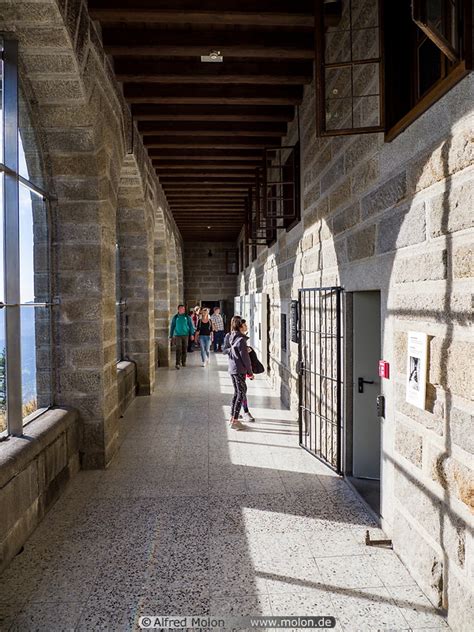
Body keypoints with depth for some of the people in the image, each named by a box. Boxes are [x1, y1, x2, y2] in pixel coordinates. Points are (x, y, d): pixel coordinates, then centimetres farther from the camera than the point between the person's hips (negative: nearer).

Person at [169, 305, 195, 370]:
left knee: (184, 349, 9)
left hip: (185, 335, 1)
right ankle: (178, 363, -13)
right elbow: (172, 327, 9)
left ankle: (183, 362, 24)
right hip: (178, 335, -1)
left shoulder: (187, 317, 3)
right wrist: (171, 336, 8)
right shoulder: (175, 317, 4)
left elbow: (191, 326, 3)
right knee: (178, 349, -11)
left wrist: (192, 334, -7)